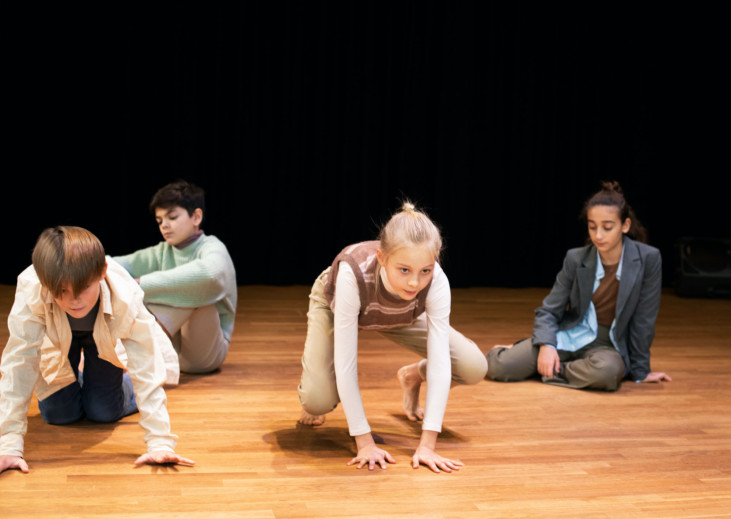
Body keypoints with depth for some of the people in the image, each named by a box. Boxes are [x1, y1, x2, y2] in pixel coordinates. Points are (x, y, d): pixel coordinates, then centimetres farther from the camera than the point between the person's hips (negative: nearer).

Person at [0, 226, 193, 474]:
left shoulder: (125, 299, -42)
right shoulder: (30, 294, -43)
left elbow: (146, 371, -39)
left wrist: (160, 443, -46)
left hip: (103, 336, 0)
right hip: (56, 337, 0)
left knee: (104, 411, -4)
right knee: (57, 414, -2)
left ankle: (123, 381, 29)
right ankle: (68, 382, 32)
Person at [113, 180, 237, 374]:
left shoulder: (212, 247, -10)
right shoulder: (163, 252, 10)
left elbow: (210, 272, -36)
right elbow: (125, 264, -7)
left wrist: (143, 284, -38)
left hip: (205, 354, -6)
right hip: (172, 353, 6)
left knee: (194, 286, -28)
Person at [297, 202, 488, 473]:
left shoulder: (436, 281, -38)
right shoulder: (353, 275, -45)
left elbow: (440, 361, -36)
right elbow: (345, 363, -40)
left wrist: (427, 445, -39)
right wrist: (364, 442, -39)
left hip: (400, 317, 3)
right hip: (334, 305, -2)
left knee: (474, 368, -13)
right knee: (318, 401, -25)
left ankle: (412, 377, 19)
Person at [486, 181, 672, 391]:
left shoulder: (648, 259, -12)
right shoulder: (576, 259, -4)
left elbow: (643, 319, -6)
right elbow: (549, 310, 0)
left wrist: (640, 371, -1)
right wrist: (546, 345, -19)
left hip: (608, 344, -1)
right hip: (569, 336, 1)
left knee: (607, 371, -41)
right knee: (498, 367, -18)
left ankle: (549, 371, -13)